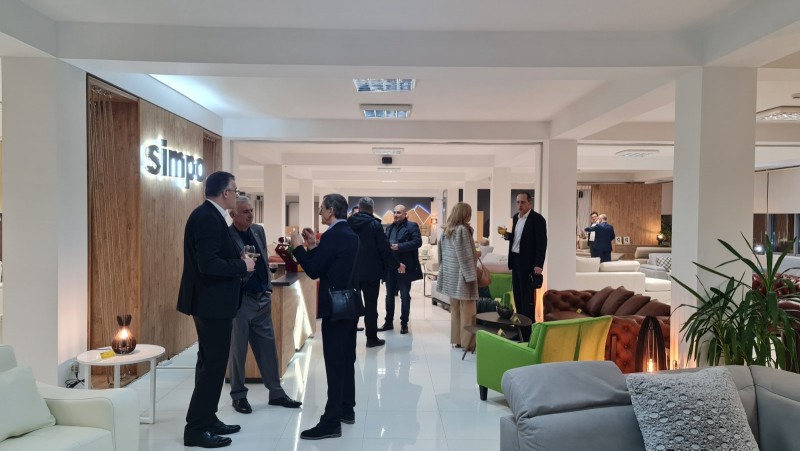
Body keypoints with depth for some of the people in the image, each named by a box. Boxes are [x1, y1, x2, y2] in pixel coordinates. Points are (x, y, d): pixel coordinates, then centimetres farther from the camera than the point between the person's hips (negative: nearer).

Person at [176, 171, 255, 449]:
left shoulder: (209, 215, 12)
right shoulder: (207, 217, -19)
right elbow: (207, 263, -27)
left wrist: (237, 258, 2)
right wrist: (242, 266, -16)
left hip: (211, 300, 11)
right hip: (212, 302, -11)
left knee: (211, 362, 17)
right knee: (213, 364, -2)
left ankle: (207, 420, 29)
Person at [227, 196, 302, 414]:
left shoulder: (259, 230, 8)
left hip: (262, 298, 6)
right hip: (240, 300, -6)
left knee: (268, 347, 11)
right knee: (238, 350, 7)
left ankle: (276, 392, 21)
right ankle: (239, 395, 22)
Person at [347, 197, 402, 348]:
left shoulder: (348, 223, 2)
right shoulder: (375, 224, -11)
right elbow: (384, 248, -11)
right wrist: (396, 265, 0)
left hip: (351, 271, 4)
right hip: (371, 272, -4)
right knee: (371, 305, 3)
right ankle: (371, 338, 8)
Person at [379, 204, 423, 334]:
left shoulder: (412, 226, -4)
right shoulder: (389, 228, 16)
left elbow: (417, 242, -16)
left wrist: (399, 247, -20)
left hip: (404, 267, -6)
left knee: (405, 296, 3)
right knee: (389, 295, 12)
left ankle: (404, 324, 12)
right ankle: (389, 322, 22)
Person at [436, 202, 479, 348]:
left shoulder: (446, 230, 8)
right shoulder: (462, 229, -16)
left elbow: (442, 253, 13)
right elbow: (465, 256, -18)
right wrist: (471, 276, -15)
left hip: (451, 274, 8)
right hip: (461, 274, -8)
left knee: (455, 308, 14)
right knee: (467, 309, -1)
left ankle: (456, 339, 20)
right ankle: (467, 341, 3)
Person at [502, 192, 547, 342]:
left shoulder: (537, 219, -11)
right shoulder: (516, 217, 11)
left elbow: (542, 242, -15)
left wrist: (539, 264, -21)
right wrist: (508, 235, 0)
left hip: (528, 263, -7)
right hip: (515, 260, 7)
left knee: (527, 298, -4)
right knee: (517, 296, 12)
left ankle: (528, 332, 3)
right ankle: (520, 328, 22)